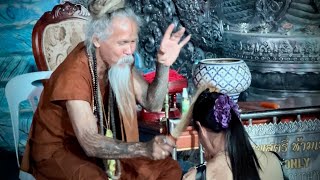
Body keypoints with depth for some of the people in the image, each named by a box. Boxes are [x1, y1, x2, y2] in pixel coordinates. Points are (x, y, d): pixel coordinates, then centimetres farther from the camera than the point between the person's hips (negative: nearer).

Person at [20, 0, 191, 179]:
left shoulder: (119, 60, -8)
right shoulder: (74, 74, -29)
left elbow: (152, 103, -3)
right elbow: (90, 143, -36)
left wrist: (164, 65, -20)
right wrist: (145, 149, -50)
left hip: (102, 144, 7)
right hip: (59, 149, -7)